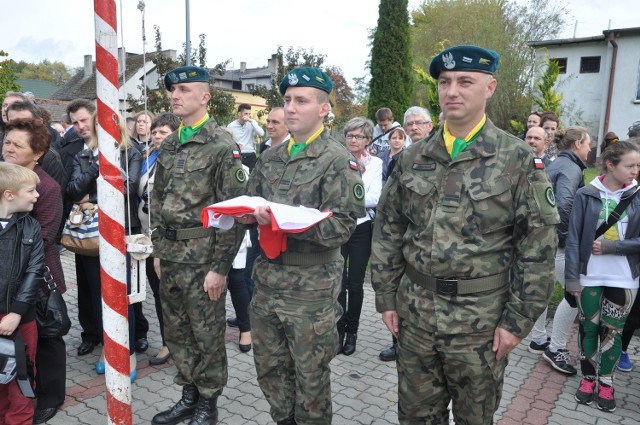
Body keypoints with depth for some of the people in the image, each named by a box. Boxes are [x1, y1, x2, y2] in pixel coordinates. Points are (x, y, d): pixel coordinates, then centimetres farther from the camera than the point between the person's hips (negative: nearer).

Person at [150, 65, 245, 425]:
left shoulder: (223, 145, -12)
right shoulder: (168, 146, 11)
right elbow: (158, 201, 16)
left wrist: (220, 266, -17)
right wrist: (158, 250, 12)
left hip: (203, 258, -7)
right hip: (170, 256, 7)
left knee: (207, 334, 8)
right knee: (177, 332, 17)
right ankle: (189, 395, 36)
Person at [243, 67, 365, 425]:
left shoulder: (338, 160, -10)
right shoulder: (271, 158, 10)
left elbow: (343, 225, -17)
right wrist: (249, 215, -8)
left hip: (312, 287, -6)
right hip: (268, 280, 6)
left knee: (310, 376, 10)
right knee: (269, 367, 19)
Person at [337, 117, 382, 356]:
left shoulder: (375, 163, 1)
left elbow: (374, 198, -9)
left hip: (361, 227, 0)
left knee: (355, 283, 6)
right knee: (339, 280, -1)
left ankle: (351, 332, 22)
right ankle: (339, 330, 15)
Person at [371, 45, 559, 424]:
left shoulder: (519, 160, -7)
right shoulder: (413, 158, 3)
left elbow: (538, 247, -8)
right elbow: (388, 232, 6)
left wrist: (518, 320, -9)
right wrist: (386, 297, 3)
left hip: (480, 319, -2)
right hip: (414, 311, 3)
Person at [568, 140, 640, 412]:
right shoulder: (586, 195, -6)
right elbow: (573, 238, -6)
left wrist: (609, 247, -13)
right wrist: (572, 277, -9)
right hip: (589, 276, -1)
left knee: (611, 331, 10)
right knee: (588, 328, 10)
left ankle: (606, 383, 25)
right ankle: (588, 379, 26)